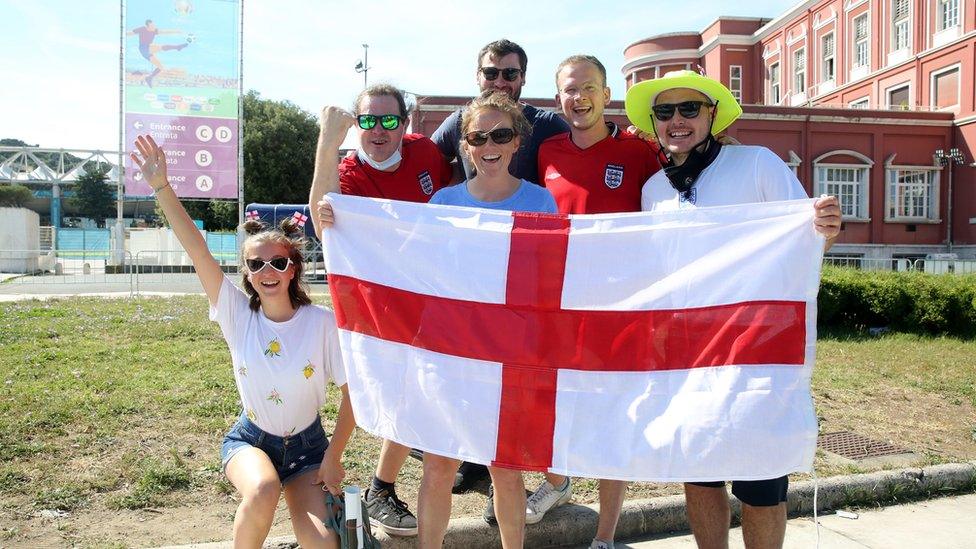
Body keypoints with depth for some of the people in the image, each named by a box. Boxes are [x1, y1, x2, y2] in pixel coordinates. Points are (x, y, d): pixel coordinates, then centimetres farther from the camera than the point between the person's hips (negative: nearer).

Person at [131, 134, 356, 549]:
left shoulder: (322, 323, -16)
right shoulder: (237, 314, -11)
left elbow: (352, 393, -10)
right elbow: (195, 248, -21)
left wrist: (333, 456, -10)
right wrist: (161, 186, -29)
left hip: (307, 445, -1)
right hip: (250, 439, 1)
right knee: (263, 492, -34)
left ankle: (327, 502, 13)